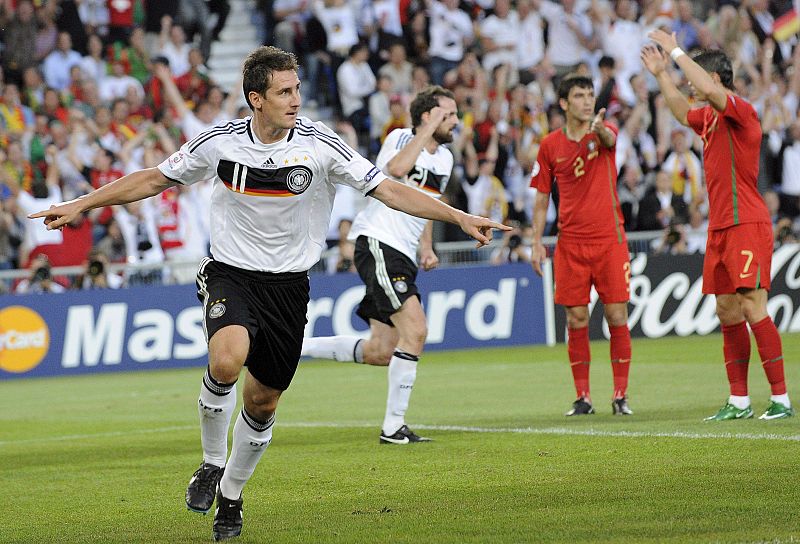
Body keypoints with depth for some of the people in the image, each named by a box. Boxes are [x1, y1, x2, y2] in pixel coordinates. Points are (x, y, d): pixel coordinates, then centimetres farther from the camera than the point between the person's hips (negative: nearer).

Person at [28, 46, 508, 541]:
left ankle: (231, 496, 31)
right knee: (227, 360, -30)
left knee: (263, 401, 6)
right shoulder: (220, 142, -8)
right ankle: (212, 464, -6)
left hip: (289, 286, 1)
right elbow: (153, 179, 6)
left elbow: (388, 190, -9)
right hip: (232, 274, -1)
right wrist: (82, 205, 6)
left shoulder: (320, 144, -11)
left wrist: (459, 217, -16)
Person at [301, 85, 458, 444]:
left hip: (403, 256, 9)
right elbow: (397, 168, -29)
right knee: (415, 331, -21)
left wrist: (426, 247, 14)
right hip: (377, 243, -9)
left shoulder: (444, 158, 17)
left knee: (381, 353, 5)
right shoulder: (401, 137, -6)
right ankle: (393, 427, -15)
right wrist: (429, 129, -21)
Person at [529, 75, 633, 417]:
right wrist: (536, 242, 5)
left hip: (609, 239, -2)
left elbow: (610, 140, -26)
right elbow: (541, 198, 12)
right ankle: (582, 398, 10)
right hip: (570, 243, 2)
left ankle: (620, 395, 4)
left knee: (617, 316, -3)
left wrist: (599, 129, -49)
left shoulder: (603, 131, 1)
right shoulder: (551, 145, 6)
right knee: (576, 319, 2)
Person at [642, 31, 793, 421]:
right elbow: (683, 113, 37)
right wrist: (661, 74, 32)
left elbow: (709, 90, -30)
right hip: (719, 228, 9)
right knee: (727, 311, 7)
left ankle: (780, 399, -12)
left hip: (746, 225, -9)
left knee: (752, 307, -13)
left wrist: (676, 51, -20)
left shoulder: (741, 111, -12)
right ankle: (739, 401, 10)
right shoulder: (710, 117, 15)